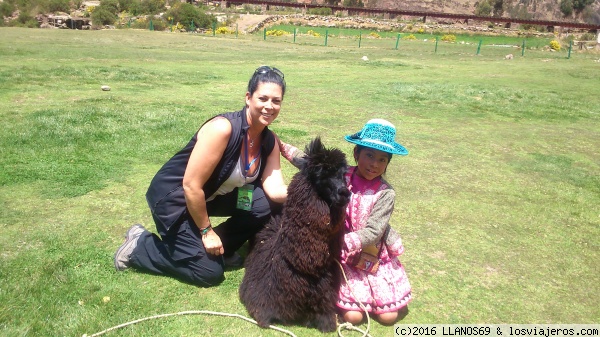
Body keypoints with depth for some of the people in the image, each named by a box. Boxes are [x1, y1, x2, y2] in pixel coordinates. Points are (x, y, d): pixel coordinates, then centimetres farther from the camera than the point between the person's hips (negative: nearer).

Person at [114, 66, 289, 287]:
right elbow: (191, 186, -27)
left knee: (269, 203, -11)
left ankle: (221, 248, 10)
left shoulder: (270, 141, -6)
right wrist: (206, 230, -17)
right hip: (174, 198, -7)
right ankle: (139, 245, 10)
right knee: (209, 272, -7)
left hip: (211, 195, 7)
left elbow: (275, 189, -13)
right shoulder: (222, 128, -29)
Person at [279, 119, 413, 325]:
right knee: (353, 316, -12)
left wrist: (345, 242, -30)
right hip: (343, 256, 0)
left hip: (374, 257, 0)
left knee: (388, 316, -3)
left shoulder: (386, 193, -13)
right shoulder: (341, 176, -7)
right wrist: (281, 145, -1)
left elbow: (373, 232, -18)